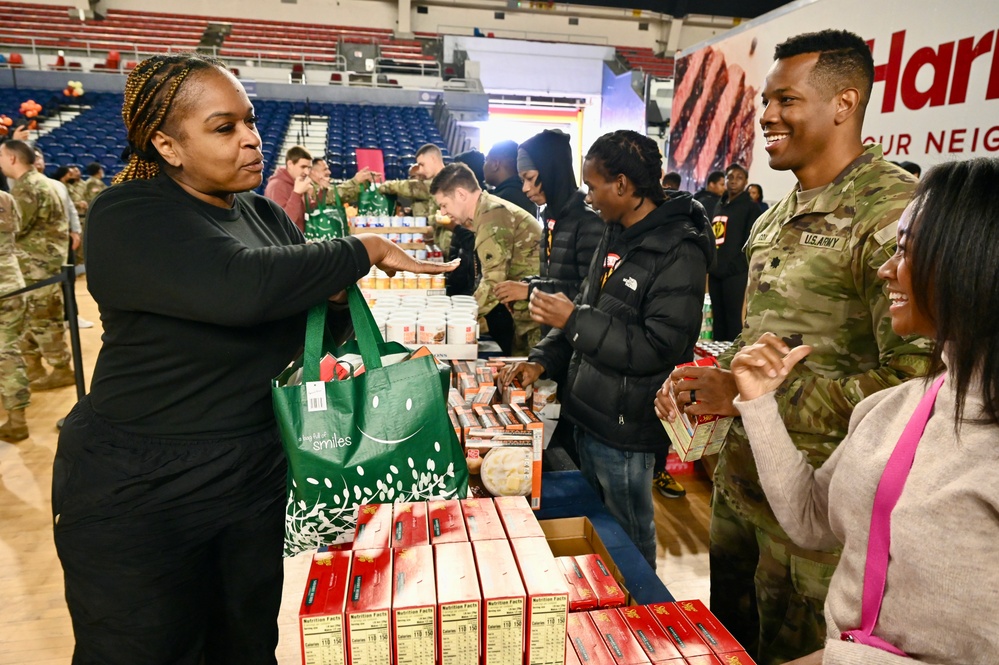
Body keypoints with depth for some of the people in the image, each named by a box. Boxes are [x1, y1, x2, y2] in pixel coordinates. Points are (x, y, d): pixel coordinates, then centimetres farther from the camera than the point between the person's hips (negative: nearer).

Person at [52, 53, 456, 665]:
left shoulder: (267, 216, 5)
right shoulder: (130, 217, -15)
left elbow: (325, 324, 8)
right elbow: (241, 286, -34)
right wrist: (367, 251, -24)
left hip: (262, 477, 6)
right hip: (140, 494, -5)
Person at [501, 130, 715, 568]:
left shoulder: (679, 252, -20)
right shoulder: (616, 234, 8)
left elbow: (659, 349, -25)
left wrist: (573, 321, -22)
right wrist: (542, 361, 3)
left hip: (624, 430, -8)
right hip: (588, 415, 9)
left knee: (628, 540, 13)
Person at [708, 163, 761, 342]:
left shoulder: (751, 207, 1)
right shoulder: (718, 205, 19)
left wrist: (736, 265, -14)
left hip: (735, 272, -6)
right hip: (715, 271, 6)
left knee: (733, 317, -4)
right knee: (717, 316, 10)